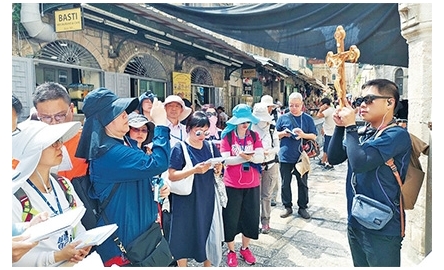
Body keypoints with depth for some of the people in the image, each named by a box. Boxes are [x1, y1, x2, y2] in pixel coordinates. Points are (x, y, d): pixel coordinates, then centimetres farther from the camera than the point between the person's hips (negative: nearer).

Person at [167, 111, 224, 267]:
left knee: (208, 232, 16)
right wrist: (194, 170, -28)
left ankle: (208, 265, 36)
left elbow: (219, 165, 13)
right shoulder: (180, 148, -13)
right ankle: (182, 265, 29)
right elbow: (172, 176, -16)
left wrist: (218, 169, -10)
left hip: (207, 197, 5)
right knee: (185, 235, 8)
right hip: (186, 200, -4)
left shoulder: (210, 146, 3)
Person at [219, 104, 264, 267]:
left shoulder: (254, 136, 2)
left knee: (250, 217, 13)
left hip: (252, 185, 3)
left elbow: (260, 157, -8)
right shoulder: (227, 136, -6)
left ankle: (245, 248, 35)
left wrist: (248, 156, -27)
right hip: (232, 185, -3)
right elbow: (226, 160, -14)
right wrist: (242, 157, -28)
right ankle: (231, 251, 28)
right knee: (231, 218, 7)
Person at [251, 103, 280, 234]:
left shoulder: (272, 130, 3)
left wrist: (268, 152, -15)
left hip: (270, 165, 2)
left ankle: (265, 222, 22)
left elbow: (277, 147, 3)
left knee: (267, 196, 10)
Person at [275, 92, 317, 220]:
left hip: (301, 156, 0)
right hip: (285, 156, 1)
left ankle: (302, 207, 26)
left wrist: (303, 135, -18)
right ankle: (287, 207, 25)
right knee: (285, 183, 9)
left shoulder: (308, 118, 2)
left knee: (303, 183, 11)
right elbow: (275, 135, 8)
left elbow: (314, 136, 1)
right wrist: (283, 133, -13)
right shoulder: (283, 118, 3)